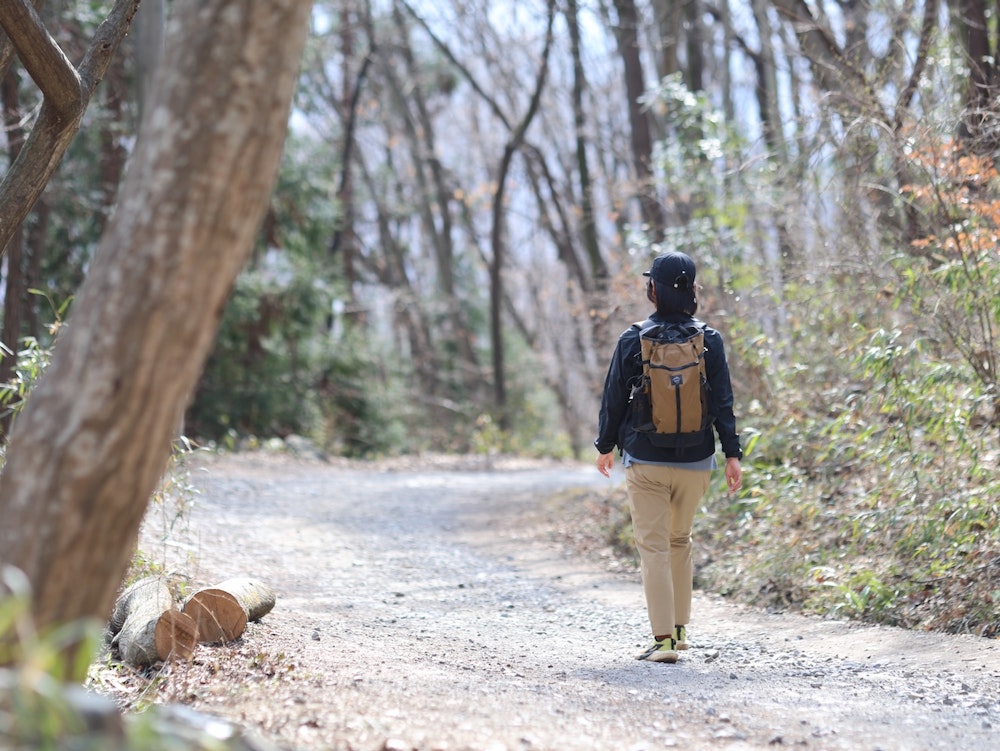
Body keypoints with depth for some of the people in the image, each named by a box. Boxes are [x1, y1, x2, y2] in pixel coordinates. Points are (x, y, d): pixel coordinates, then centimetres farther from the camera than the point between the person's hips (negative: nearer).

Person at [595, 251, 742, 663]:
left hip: (645, 460, -3)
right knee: (680, 540, 21)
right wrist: (732, 453, 1)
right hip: (695, 460, 3)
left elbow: (614, 398, 1)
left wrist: (606, 445, 14)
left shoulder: (633, 340, -6)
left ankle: (664, 639, -9)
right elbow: (722, 401, -3)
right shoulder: (709, 340, -2)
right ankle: (679, 628, 29)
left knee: (653, 546, 0)